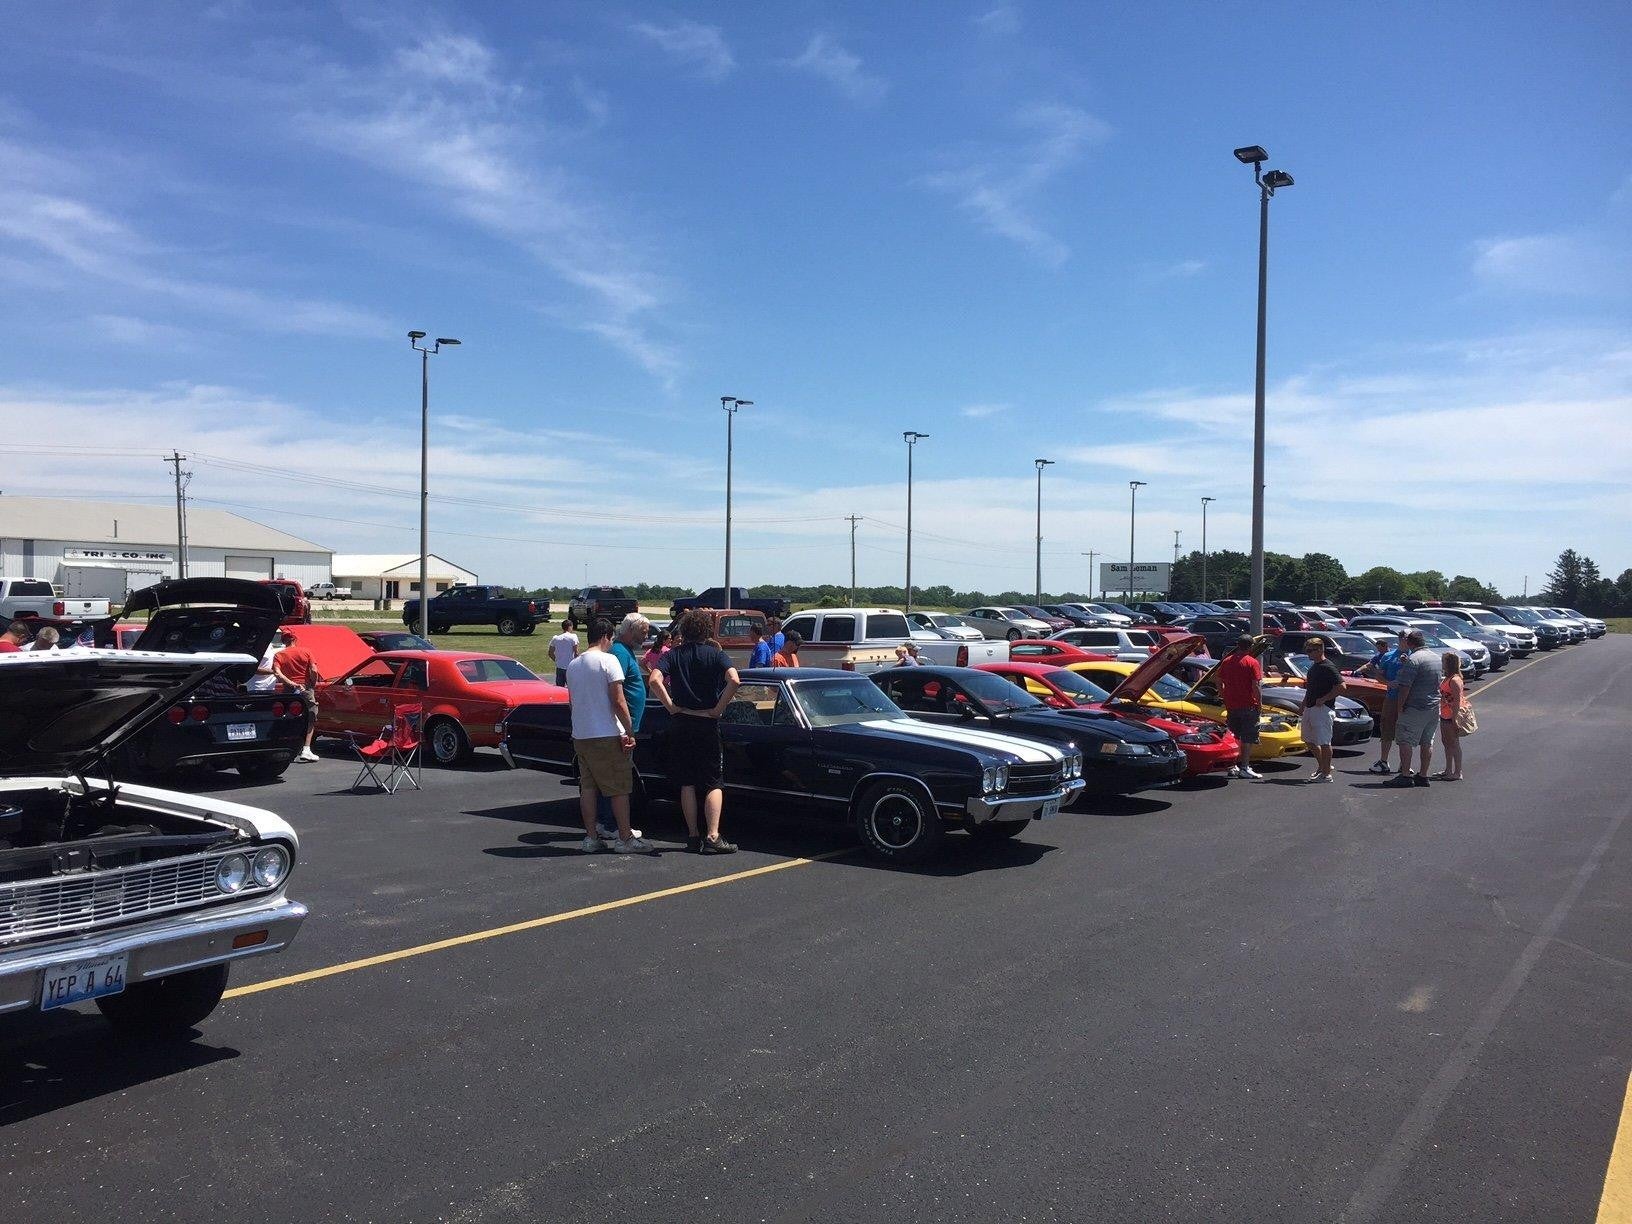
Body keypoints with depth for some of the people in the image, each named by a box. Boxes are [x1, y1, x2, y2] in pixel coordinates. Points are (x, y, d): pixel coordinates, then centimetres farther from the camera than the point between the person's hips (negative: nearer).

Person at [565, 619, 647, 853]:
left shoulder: (573, 665, 11)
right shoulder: (608, 660, -12)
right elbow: (618, 702, -15)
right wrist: (630, 732, -11)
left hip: (580, 735, 7)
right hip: (607, 735, -7)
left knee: (587, 787, 11)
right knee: (619, 789, 2)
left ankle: (591, 838, 13)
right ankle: (625, 838, 6)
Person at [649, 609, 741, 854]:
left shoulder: (673, 655, 1)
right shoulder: (716, 654, -3)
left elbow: (655, 680, -15)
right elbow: (734, 681, -21)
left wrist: (671, 706, -7)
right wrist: (719, 708, -11)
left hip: (681, 724, 2)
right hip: (707, 724, -2)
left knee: (687, 783, 10)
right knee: (714, 783, 2)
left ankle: (693, 836, 12)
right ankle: (712, 837, -9)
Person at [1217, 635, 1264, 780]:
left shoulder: (1226, 661, 6)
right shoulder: (1252, 663, -10)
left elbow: (1219, 683, 11)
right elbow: (1255, 687, -15)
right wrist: (1259, 703, -6)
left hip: (1231, 706, 5)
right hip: (1248, 706, -5)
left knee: (1234, 737, 14)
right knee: (1248, 738, 0)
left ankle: (1233, 767, 14)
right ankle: (1244, 768, -2)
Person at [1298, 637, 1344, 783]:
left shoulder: (1328, 667, -13)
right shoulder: (1313, 667, 16)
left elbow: (1341, 687, -19)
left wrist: (1323, 699, -19)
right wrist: (1305, 701, 16)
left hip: (1322, 709, -10)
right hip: (1309, 708, 10)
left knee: (1324, 742, -6)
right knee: (1310, 740, 16)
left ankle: (1326, 774, -1)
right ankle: (1322, 766, 30)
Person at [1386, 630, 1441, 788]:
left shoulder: (1413, 660, -15)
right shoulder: (1437, 658, 12)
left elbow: (1405, 687, -18)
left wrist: (1399, 708, -13)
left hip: (1414, 708, -8)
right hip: (1434, 707, 8)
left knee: (1405, 741, -4)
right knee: (1427, 742, 11)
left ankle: (1405, 776, -7)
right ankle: (1423, 776, 15)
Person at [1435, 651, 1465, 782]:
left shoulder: (1455, 680, -18)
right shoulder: (1446, 679, 12)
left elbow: (1457, 702, -21)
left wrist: (1454, 719, -23)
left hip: (1451, 717, -10)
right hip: (1444, 716, 10)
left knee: (1454, 744, -3)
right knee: (1446, 742, 17)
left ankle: (1457, 773, 4)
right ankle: (1448, 770, 27)